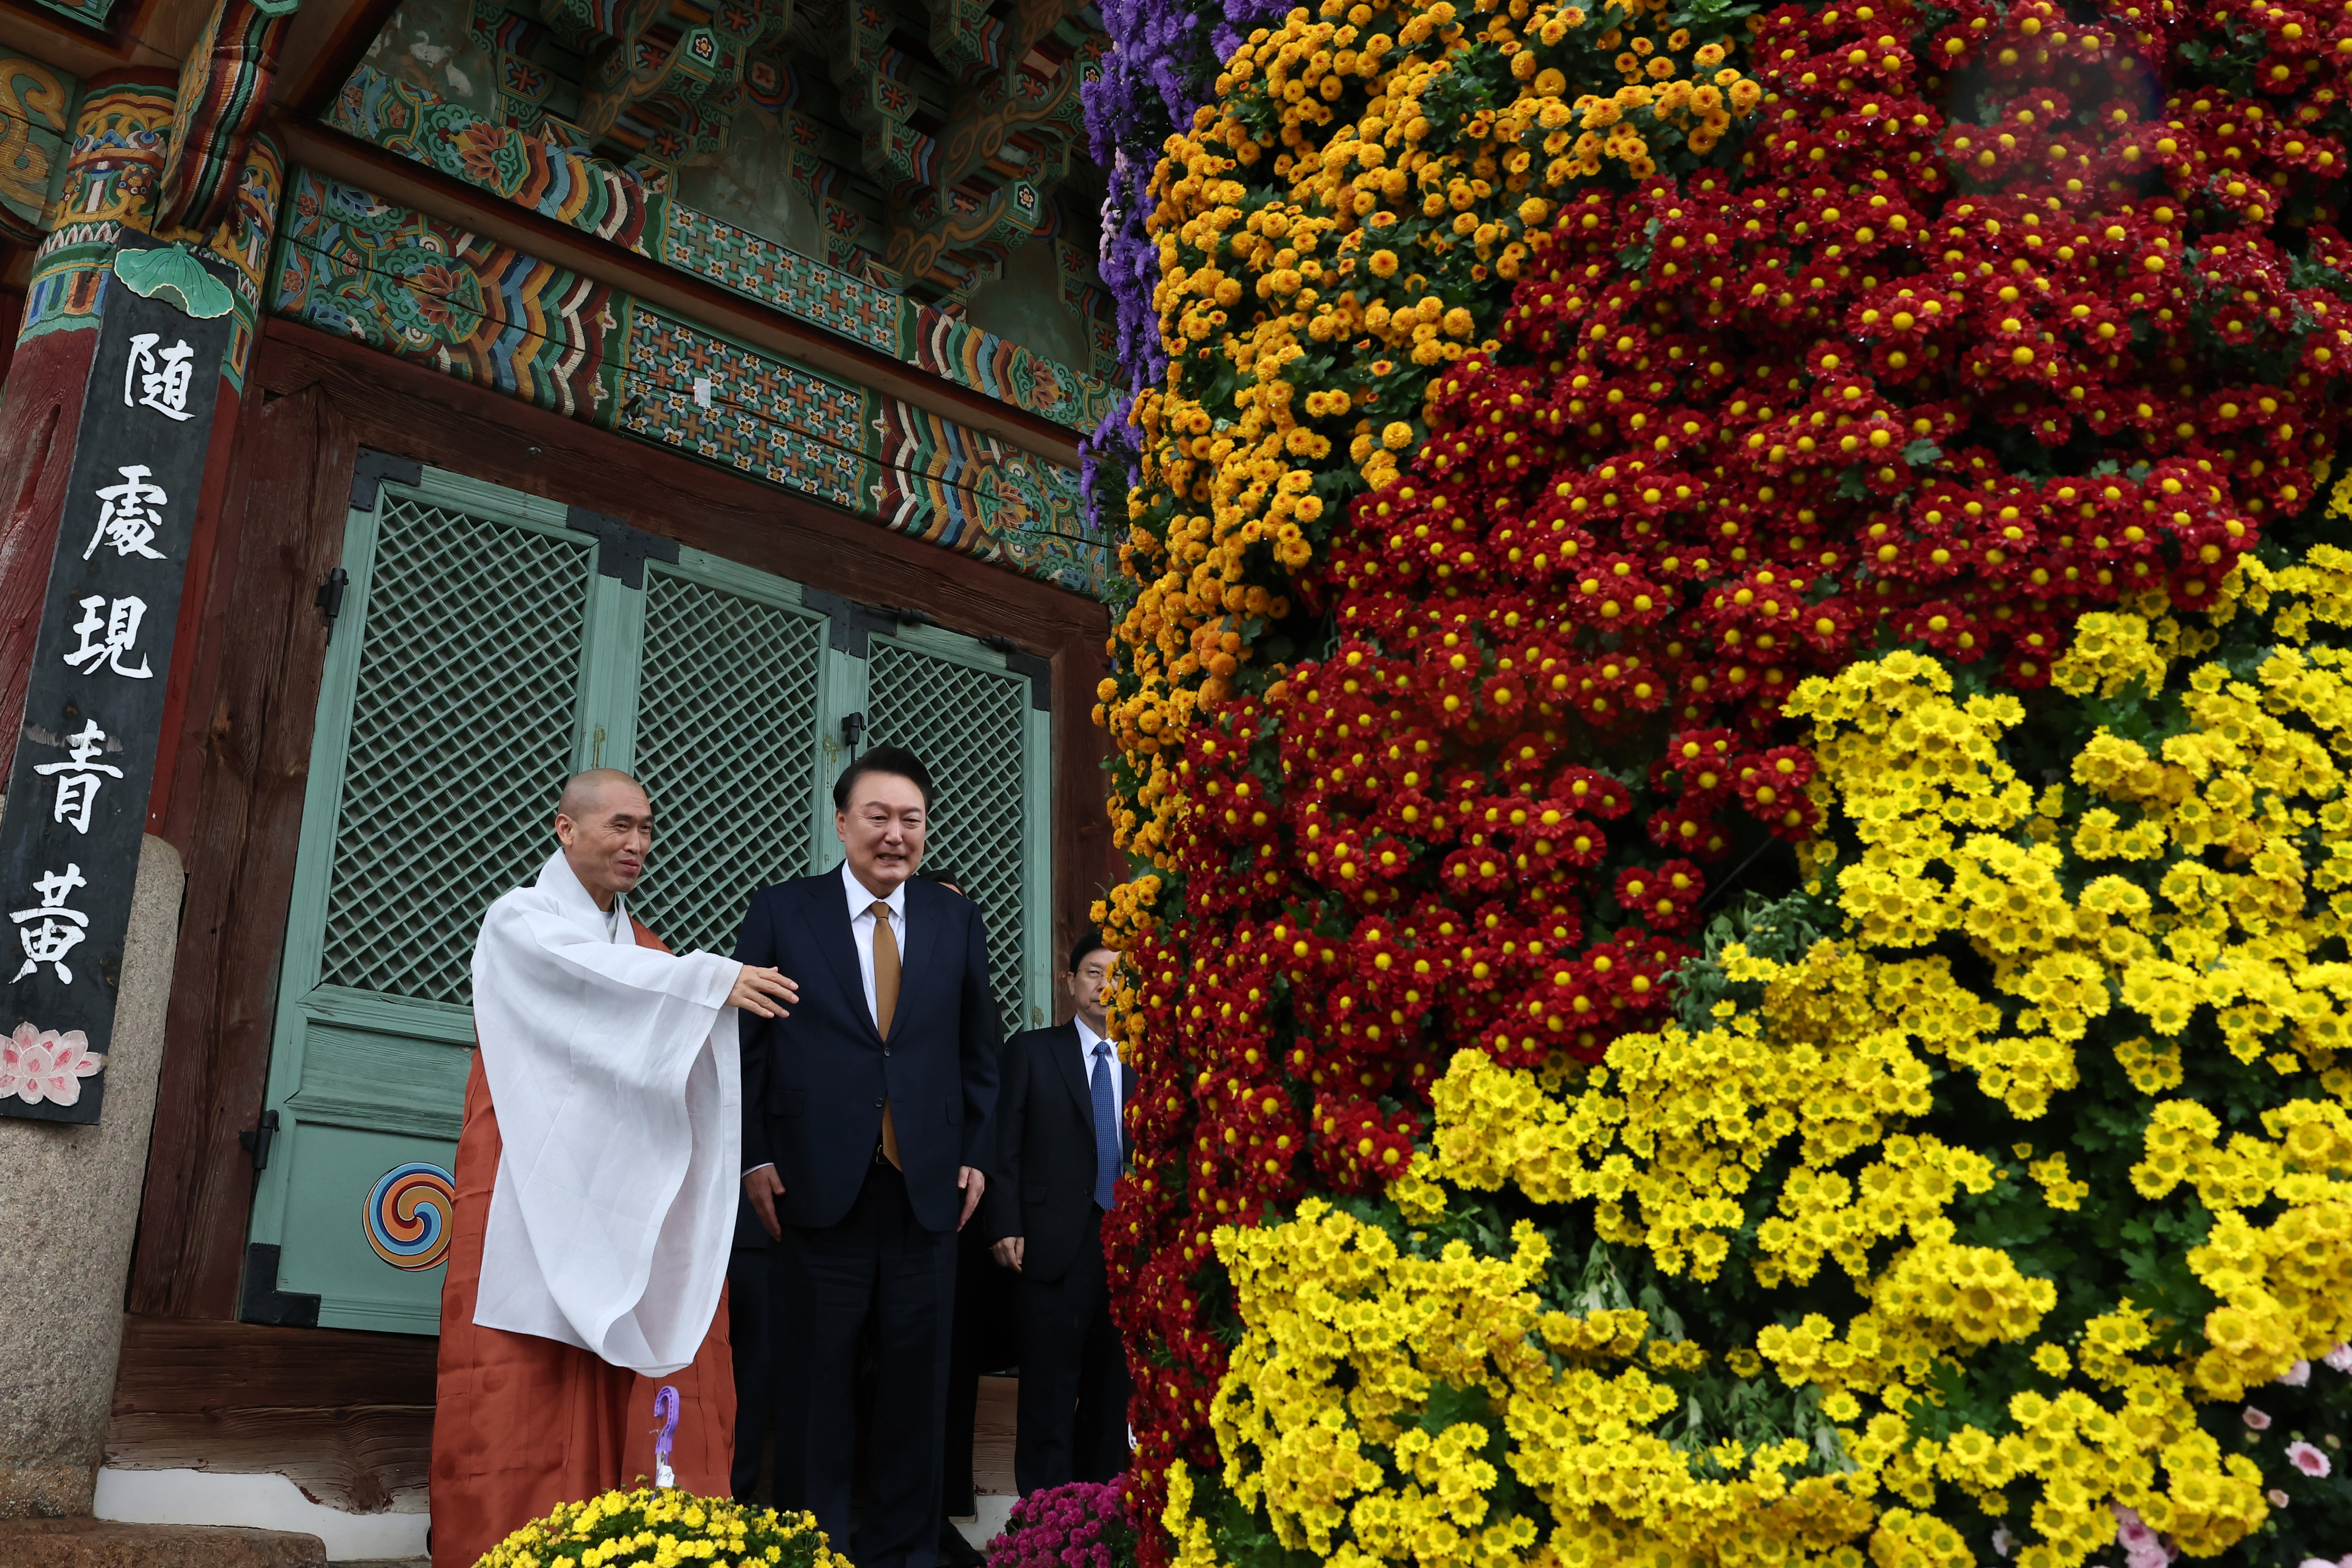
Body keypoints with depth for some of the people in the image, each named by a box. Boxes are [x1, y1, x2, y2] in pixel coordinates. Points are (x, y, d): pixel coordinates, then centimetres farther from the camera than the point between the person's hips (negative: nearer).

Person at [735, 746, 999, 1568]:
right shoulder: (780, 912, 3)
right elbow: (746, 1044, 3)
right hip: (817, 1188, -2)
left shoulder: (958, 921, 10)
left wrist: (977, 1156, 7)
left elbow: (979, 1052, 14)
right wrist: (754, 1159, -4)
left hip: (928, 1188, 2)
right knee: (814, 1382, 5)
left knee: (916, 1378, 8)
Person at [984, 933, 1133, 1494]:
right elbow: (1007, 1147, 1)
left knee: (1113, 1385, 9)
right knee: (1051, 1385, -1)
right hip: (1057, 1244, -3)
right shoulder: (1031, 1051, 4)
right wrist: (1007, 1227, -7)